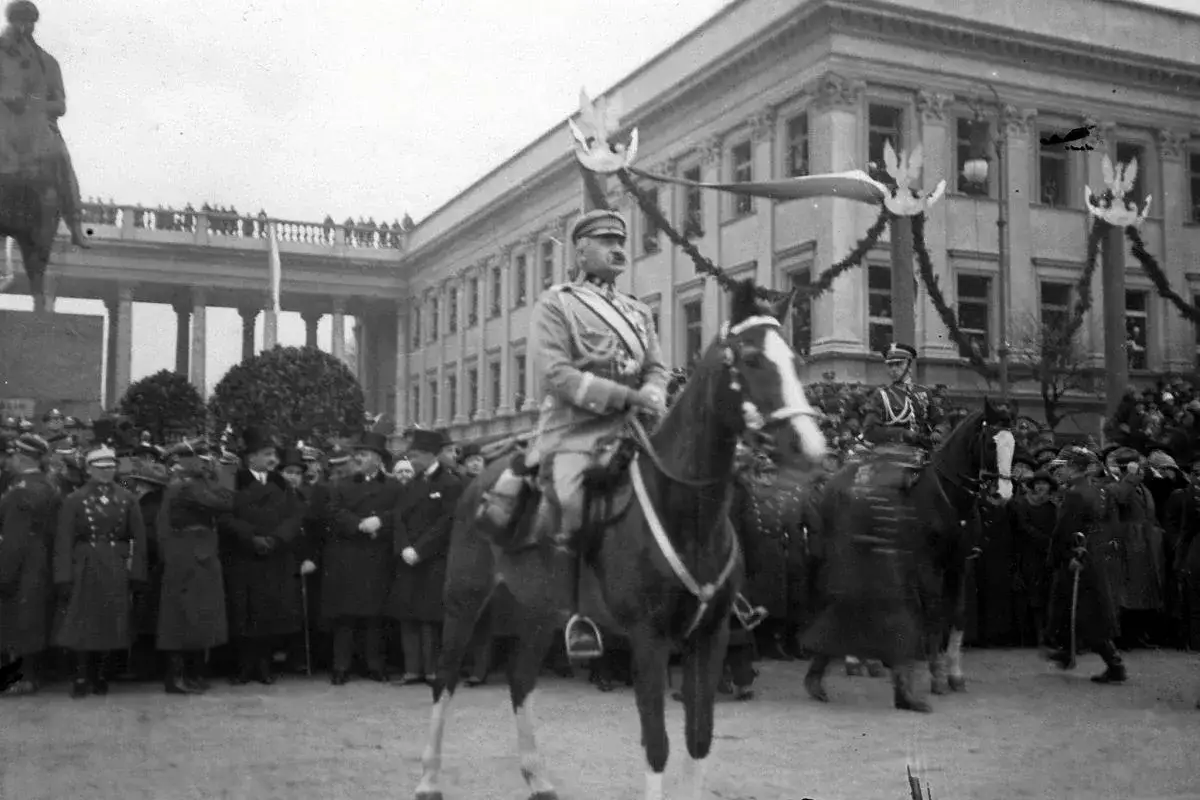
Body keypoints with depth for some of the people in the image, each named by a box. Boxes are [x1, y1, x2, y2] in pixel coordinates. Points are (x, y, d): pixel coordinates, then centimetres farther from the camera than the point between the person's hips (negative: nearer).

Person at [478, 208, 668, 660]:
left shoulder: (639, 312, 21)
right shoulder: (555, 304, 2)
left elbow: (656, 369, 15)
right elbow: (557, 374, -10)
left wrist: (651, 397, -11)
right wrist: (626, 395, -18)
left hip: (628, 430, 6)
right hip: (573, 429, -5)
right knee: (572, 510, -22)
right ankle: (572, 615, -8)